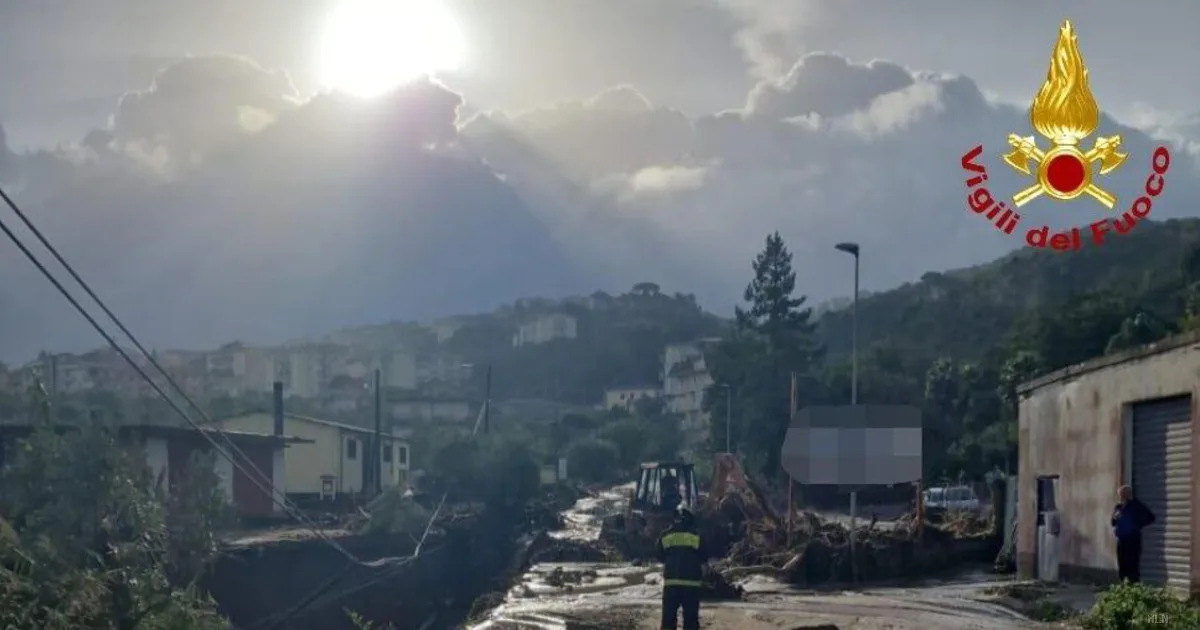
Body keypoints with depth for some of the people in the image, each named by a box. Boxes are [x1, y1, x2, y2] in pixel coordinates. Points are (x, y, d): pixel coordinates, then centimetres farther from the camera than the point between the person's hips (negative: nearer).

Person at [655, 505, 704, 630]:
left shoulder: (665, 536, 3)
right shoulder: (696, 536, -3)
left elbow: (660, 557, 14)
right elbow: (702, 560, 5)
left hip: (670, 582, 2)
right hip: (692, 583, -2)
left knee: (668, 617, 6)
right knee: (691, 619, 1)